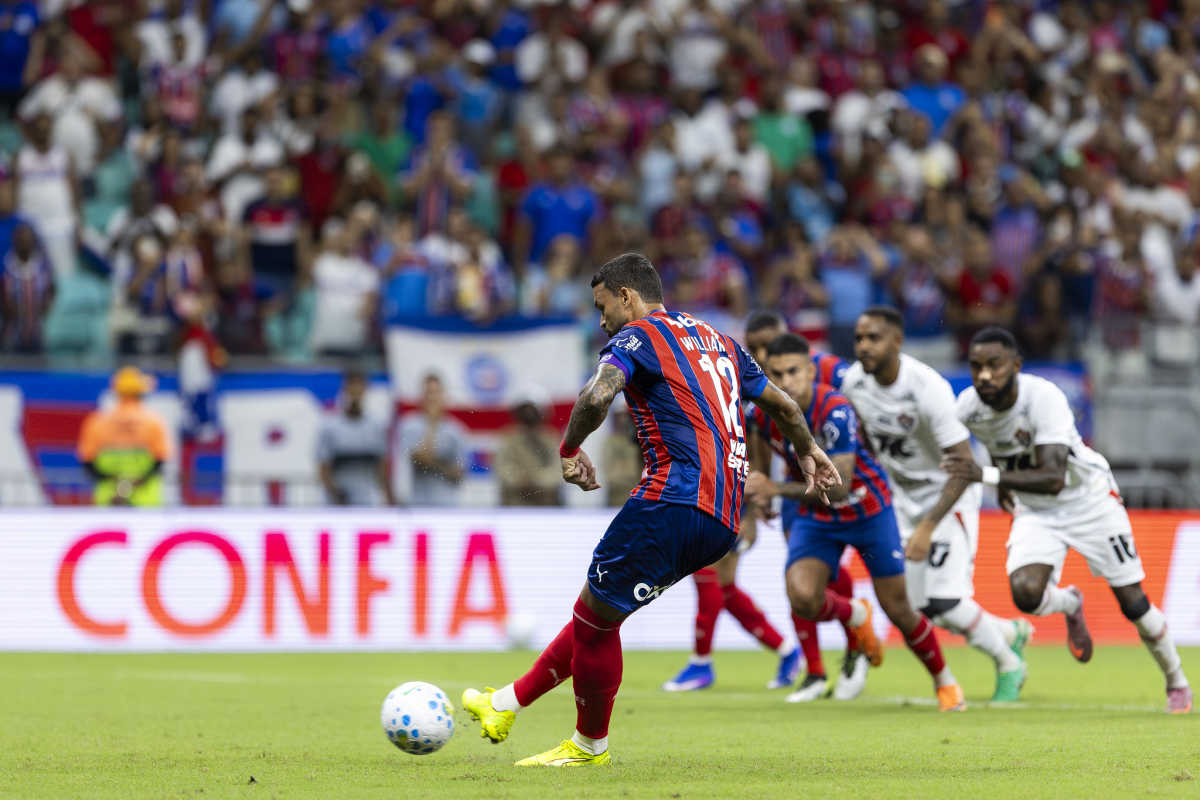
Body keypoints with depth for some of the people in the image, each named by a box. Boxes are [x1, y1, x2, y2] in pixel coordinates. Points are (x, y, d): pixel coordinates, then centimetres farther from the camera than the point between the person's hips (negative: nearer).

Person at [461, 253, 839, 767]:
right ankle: (506, 704, 20)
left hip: (676, 501, -9)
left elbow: (598, 395, -20)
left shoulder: (637, 336, 0)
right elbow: (783, 405, 34)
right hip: (723, 523, 9)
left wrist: (569, 449, -3)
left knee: (596, 618, 3)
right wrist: (807, 452, 52)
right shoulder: (719, 341, 24)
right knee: (596, 612, 15)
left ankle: (590, 745, 15)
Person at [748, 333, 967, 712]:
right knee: (802, 597, -23)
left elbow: (837, 488, -35)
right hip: (814, 515, 4)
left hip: (867, 507, -4)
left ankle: (943, 679, 28)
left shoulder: (835, 411, -31)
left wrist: (776, 489, -40)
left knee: (898, 609, 1)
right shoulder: (763, 413, -14)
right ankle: (855, 616, 13)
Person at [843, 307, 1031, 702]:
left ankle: (1008, 664, 11)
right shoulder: (854, 382, -10)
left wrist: (928, 526, -32)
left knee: (947, 603, -16)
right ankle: (1011, 633, 29)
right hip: (905, 499, 6)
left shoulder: (928, 388, -29)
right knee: (927, 609, 3)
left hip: (950, 495, -6)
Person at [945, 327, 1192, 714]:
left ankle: (1177, 683, 25)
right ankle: (1070, 605, 14)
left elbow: (1054, 479, -39)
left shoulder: (1045, 398, -32)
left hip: (1089, 498, -3)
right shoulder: (968, 407, -16)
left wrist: (988, 475, -48)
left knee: (1133, 603, 1)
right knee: (1026, 594, -23)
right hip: (1035, 511, 3)